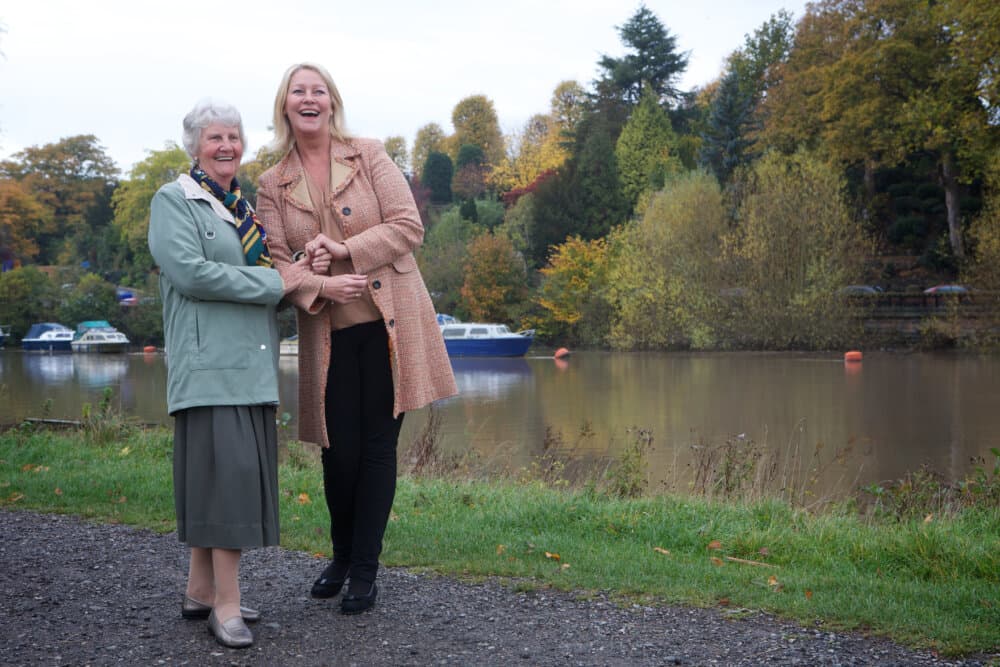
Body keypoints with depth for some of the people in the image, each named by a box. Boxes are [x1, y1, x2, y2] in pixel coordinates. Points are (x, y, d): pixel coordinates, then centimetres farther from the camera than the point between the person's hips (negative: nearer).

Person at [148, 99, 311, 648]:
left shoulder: (247, 206, 20)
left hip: (252, 364, 7)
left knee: (225, 475, 9)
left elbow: (266, 268, 28)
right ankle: (225, 605, -6)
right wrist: (275, 282, -13)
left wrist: (300, 269, 4)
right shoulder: (173, 202, -1)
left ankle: (201, 591, 18)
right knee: (227, 470, -12)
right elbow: (189, 271, -15)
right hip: (210, 361, -7)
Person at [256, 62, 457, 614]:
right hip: (328, 331, 1)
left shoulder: (369, 156, 3)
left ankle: (365, 570, 14)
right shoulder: (272, 185, 8)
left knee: (378, 446, 2)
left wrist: (346, 250, -15)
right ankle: (341, 556, 29)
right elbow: (276, 260, 0)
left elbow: (409, 226, -5)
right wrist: (319, 286, -19)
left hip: (389, 322, -1)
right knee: (339, 450, 3)